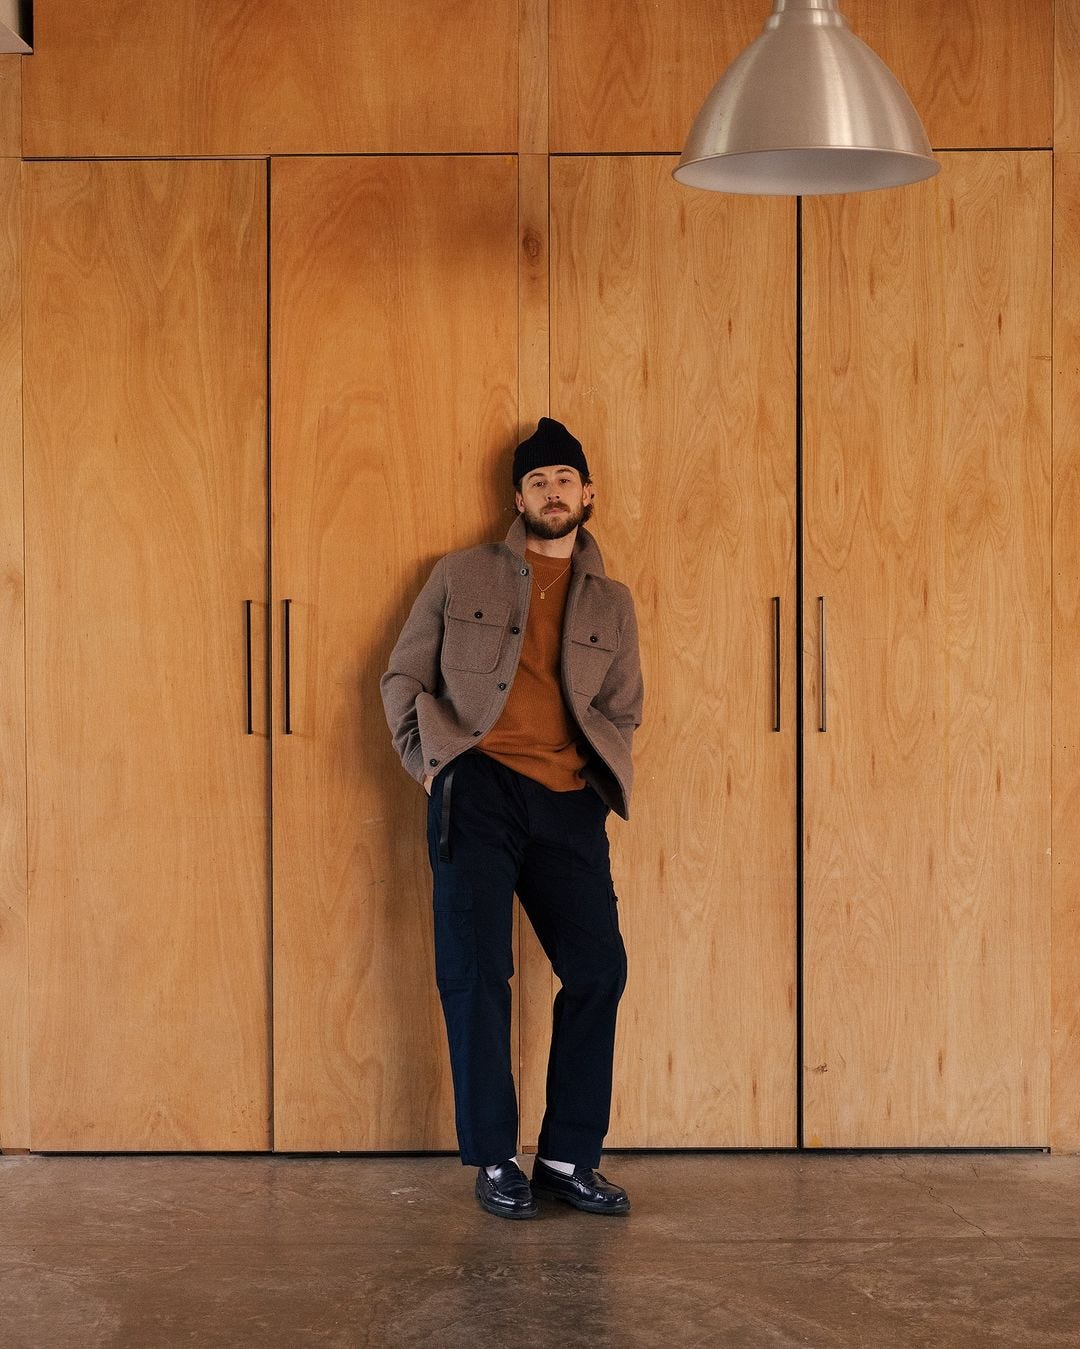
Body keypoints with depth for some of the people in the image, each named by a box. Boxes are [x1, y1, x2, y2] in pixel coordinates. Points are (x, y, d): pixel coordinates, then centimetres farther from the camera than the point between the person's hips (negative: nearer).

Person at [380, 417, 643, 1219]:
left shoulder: (611, 603, 18)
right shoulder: (463, 576, 10)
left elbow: (623, 708, 19)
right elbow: (404, 677, 9)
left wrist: (602, 771, 2)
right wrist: (432, 757, -4)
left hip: (568, 801, 3)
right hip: (479, 788, -3)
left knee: (599, 968, -3)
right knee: (476, 970, -7)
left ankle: (570, 1158, 10)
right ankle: (494, 1161, 4)